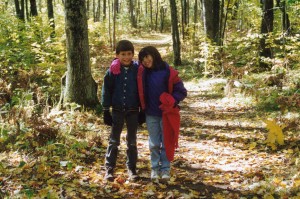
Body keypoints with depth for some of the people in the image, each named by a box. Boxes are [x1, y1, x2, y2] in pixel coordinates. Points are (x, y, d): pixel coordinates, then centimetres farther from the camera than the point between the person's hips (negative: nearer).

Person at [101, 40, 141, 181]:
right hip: (117, 110, -1)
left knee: (132, 141, 10)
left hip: (133, 111, 1)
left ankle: (132, 168, 18)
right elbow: (106, 90, -2)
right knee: (114, 141, 4)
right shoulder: (112, 71, -5)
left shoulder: (137, 70, -4)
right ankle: (109, 169, 8)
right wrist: (106, 110, -4)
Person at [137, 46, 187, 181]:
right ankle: (155, 168, 20)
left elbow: (182, 92, -6)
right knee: (154, 144, 10)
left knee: (166, 143, 7)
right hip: (151, 115, 3)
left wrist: (171, 101, -20)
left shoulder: (168, 72, -10)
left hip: (166, 114, -3)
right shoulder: (142, 73, -1)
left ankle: (165, 168, 17)